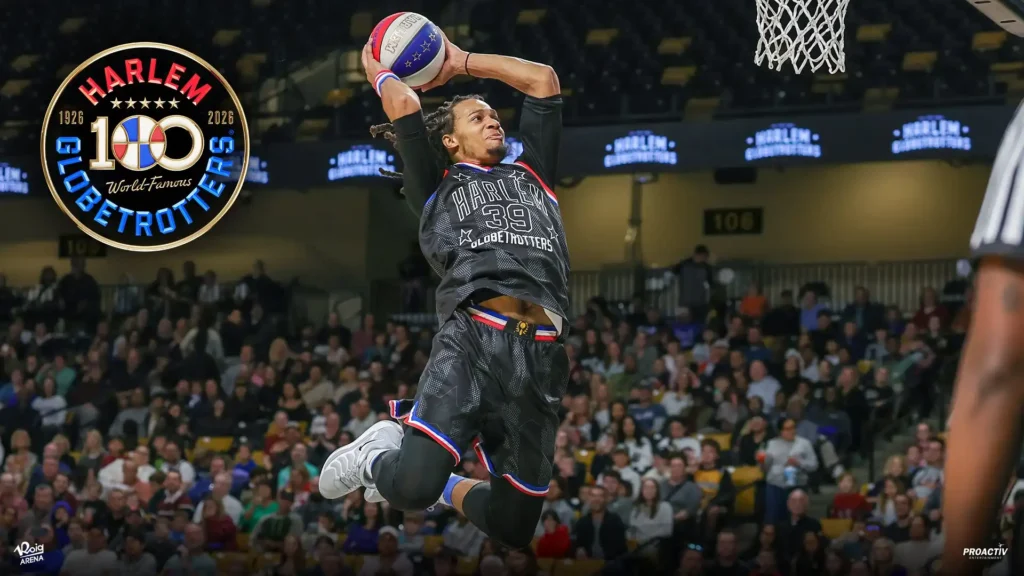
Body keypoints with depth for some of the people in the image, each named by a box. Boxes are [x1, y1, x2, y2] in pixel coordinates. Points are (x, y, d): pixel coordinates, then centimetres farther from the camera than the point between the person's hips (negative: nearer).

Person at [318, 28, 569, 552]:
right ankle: (377, 457, 14)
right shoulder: (438, 186, 19)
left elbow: (544, 80, 30)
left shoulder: (530, 174, 29)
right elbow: (404, 105, 7)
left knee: (513, 527, 3)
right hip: (472, 338, -4)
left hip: (540, 354, 4)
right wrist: (377, 73, 27)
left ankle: (446, 489, 35)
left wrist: (463, 63, 35)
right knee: (411, 488, -23)